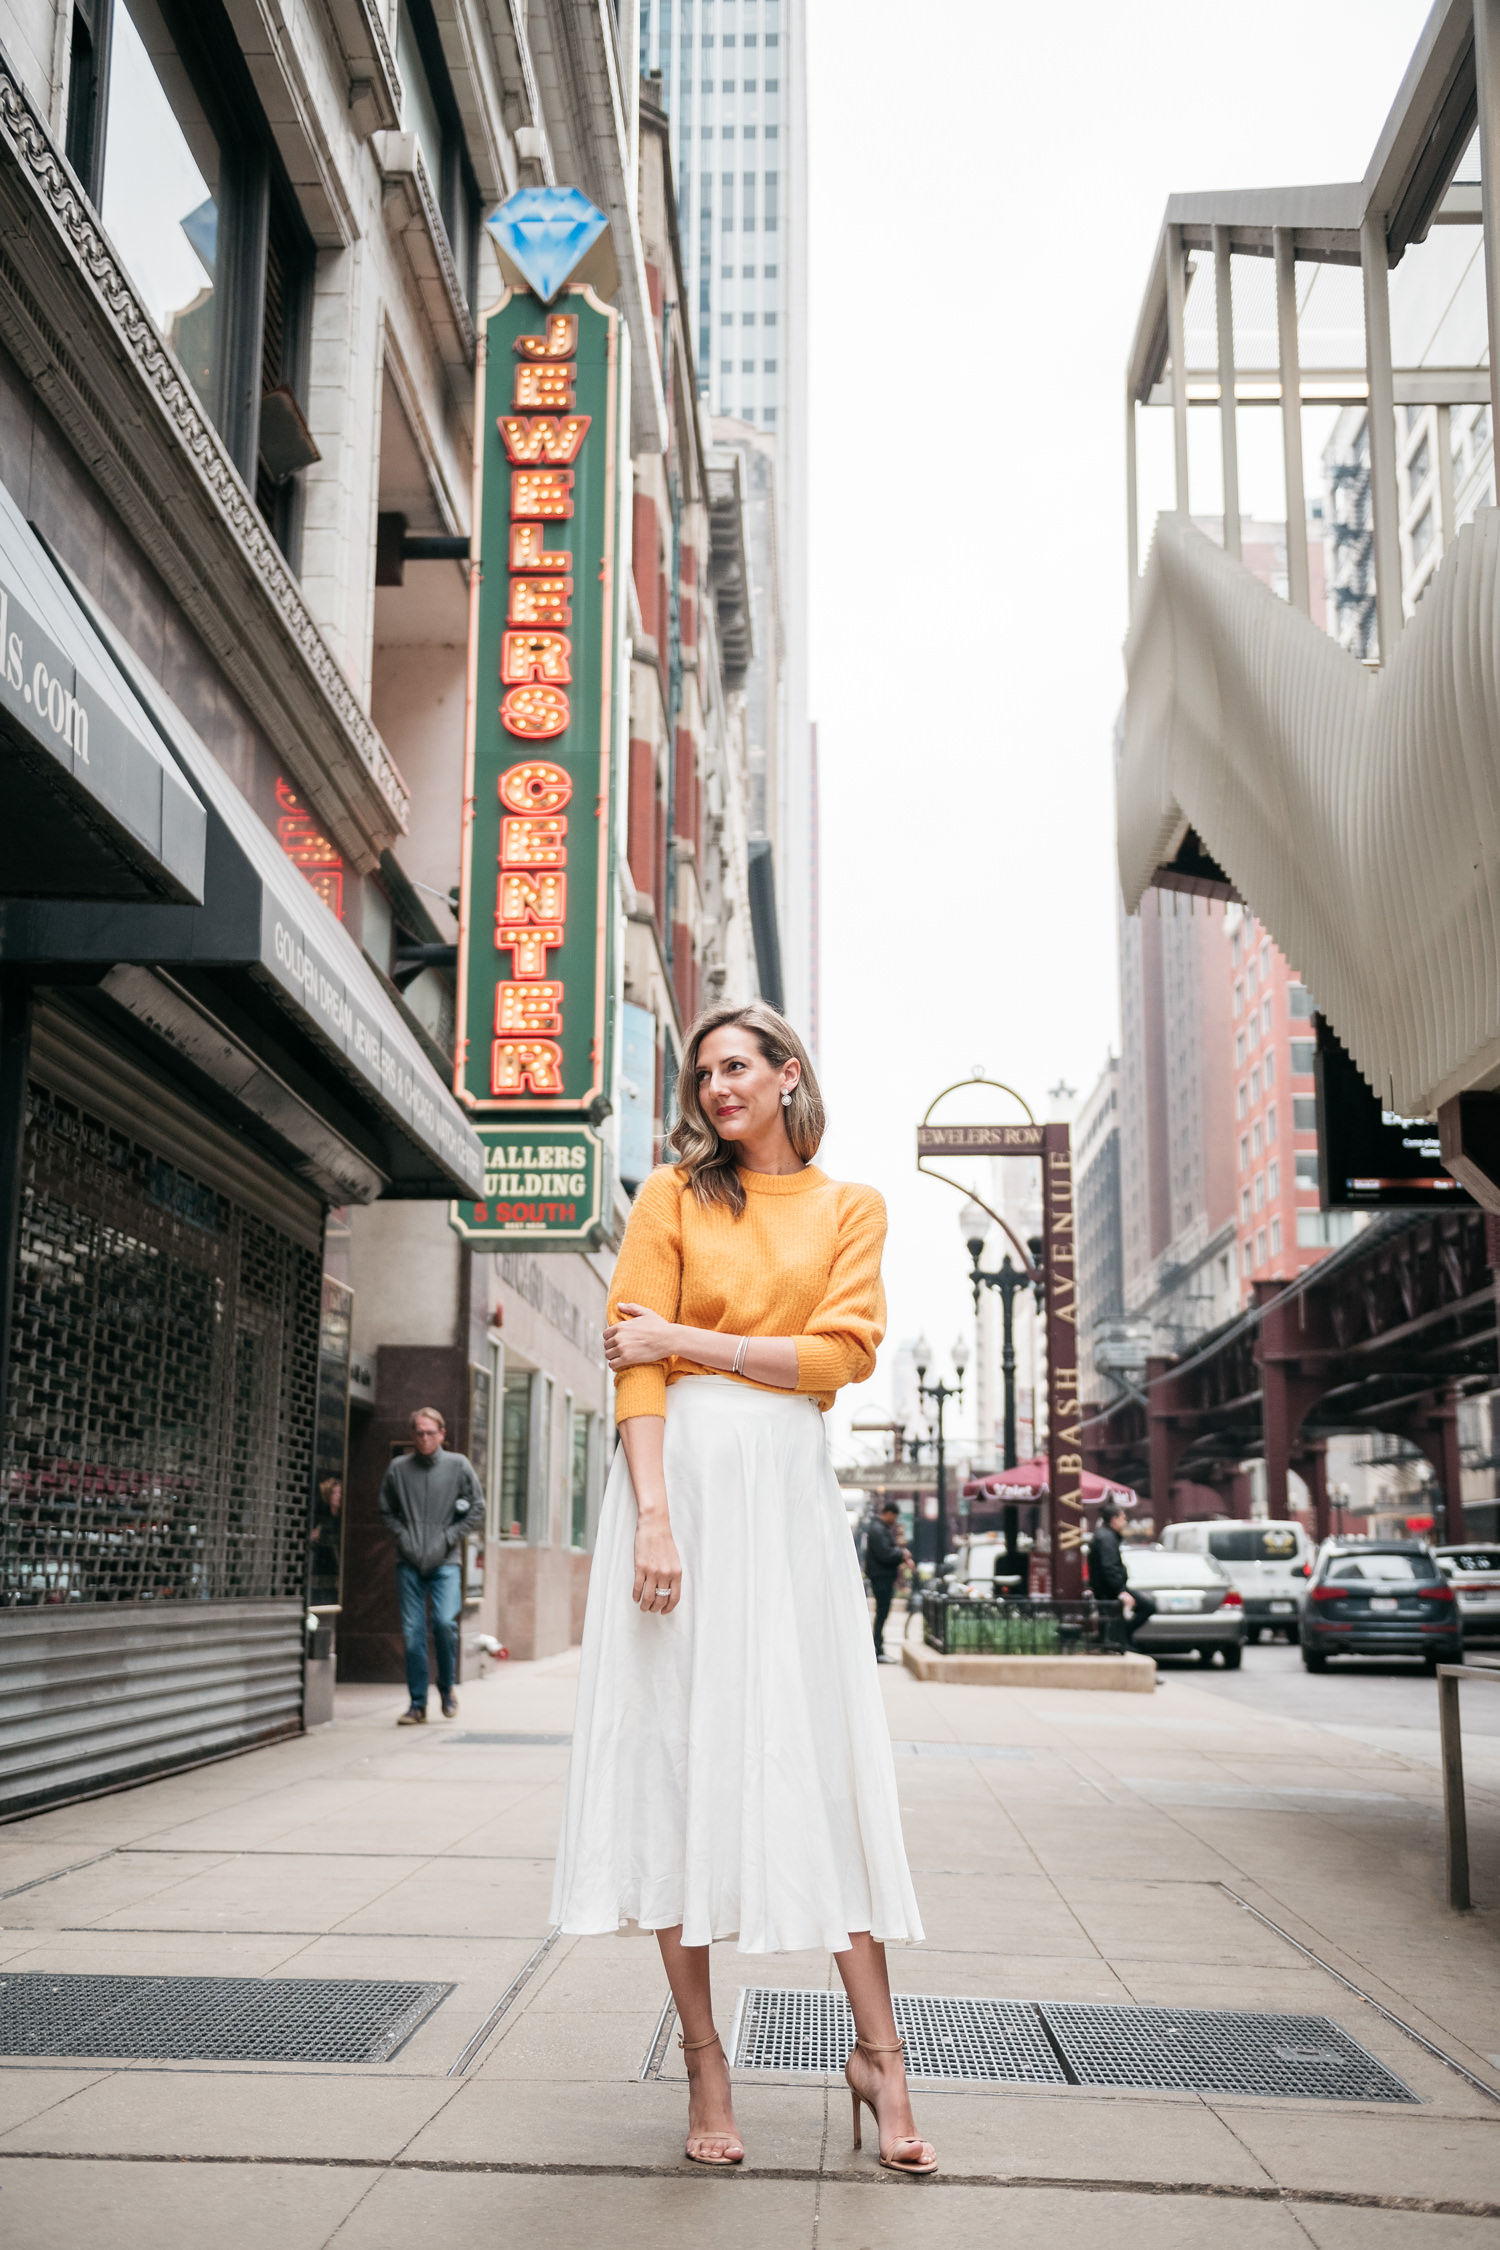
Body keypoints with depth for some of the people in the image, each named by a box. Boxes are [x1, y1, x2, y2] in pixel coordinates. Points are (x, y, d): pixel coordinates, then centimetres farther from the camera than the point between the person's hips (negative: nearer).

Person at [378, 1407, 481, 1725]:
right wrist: (403, 1538, 1)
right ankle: (417, 1704, 9)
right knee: (412, 1632, 0)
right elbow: (386, 1510, 16)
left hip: (445, 1562, -1)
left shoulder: (458, 1466, 2)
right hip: (409, 1563, 2)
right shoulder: (398, 1468, 6)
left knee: (445, 1622, -16)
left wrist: (448, 1538, -3)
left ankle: (447, 1686, 9)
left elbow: (476, 1509, 7)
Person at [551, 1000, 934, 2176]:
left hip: (790, 1485, 1)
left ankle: (877, 2048, 6)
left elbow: (843, 1351, -2)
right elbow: (635, 1365, -2)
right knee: (676, 1747, -1)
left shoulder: (850, 1207, 11)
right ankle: (704, 2059, 6)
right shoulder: (674, 1195, 8)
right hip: (683, 1471, 0)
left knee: (826, 1754, -1)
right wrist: (653, 1513, -14)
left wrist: (689, 1341, -7)